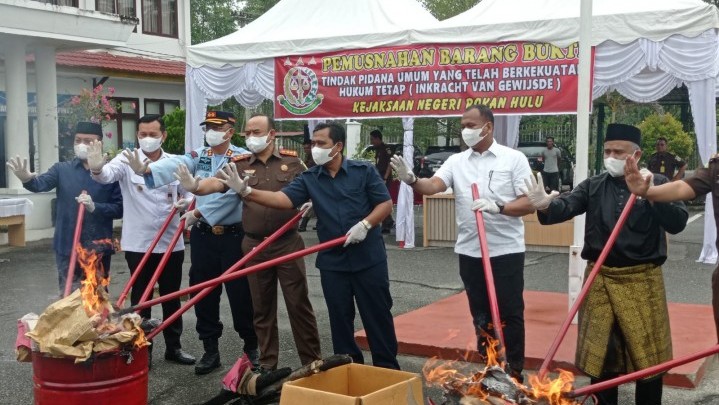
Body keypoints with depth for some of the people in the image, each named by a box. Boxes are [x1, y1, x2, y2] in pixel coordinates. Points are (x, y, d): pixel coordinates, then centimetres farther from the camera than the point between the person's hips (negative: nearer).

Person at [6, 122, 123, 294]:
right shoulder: (62, 169, 3)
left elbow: (119, 209, -4)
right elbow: (41, 183, -16)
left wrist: (95, 207, -20)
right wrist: (27, 179, -38)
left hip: (99, 248, -1)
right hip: (67, 247, 1)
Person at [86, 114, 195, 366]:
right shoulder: (127, 160, -5)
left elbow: (189, 194, 11)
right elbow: (108, 174, -25)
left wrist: (186, 202, -12)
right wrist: (97, 169, -48)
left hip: (171, 243, 3)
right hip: (138, 244, -2)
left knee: (171, 297, 13)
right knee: (140, 299, 6)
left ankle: (173, 347, 26)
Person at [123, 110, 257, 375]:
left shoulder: (242, 158, -6)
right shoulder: (197, 156, 8)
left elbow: (230, 192, -19)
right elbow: (175, 165, -12)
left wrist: (199, 212, -21)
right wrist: (147, 169, -32)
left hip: (233, 235, -4)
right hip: (203, 235, 4)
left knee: (240, 292, 3)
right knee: (204, 293, 8)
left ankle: (251, 347, 21)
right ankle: (210, 350, 21)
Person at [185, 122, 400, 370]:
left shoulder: (363, 171, -4)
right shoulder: (309, 179, 2)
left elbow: (386, 203, -3)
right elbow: (282, 199, -12)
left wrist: (365, 224, -18)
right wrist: (247, 192, -25)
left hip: (369, 258, -3)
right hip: (332, 260, 3)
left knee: (377, 315, 7)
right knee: (340, 317, 10)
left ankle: (387, 369, 20)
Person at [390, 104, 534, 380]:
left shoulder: (514, 159, -4)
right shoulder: (457, 161, 5)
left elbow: (529, 203, -7)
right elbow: (434, 185, -11)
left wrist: (498, 207, -22)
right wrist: (412, 180, -32)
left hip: (506, 250, -3)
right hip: (470, 251, 4)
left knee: (510, 313, 4)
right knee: (480, 314, 13)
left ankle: (514, 372, 17)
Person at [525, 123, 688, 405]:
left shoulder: (657, 184, -2)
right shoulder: (593, 186, 3)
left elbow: (677, 223, -14)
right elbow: (566, 207, -13)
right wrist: (545, 205, -35)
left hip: (642, 281, -2)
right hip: (600, 280, 2)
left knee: (647, 355, 9)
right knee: (600, 355, 13)